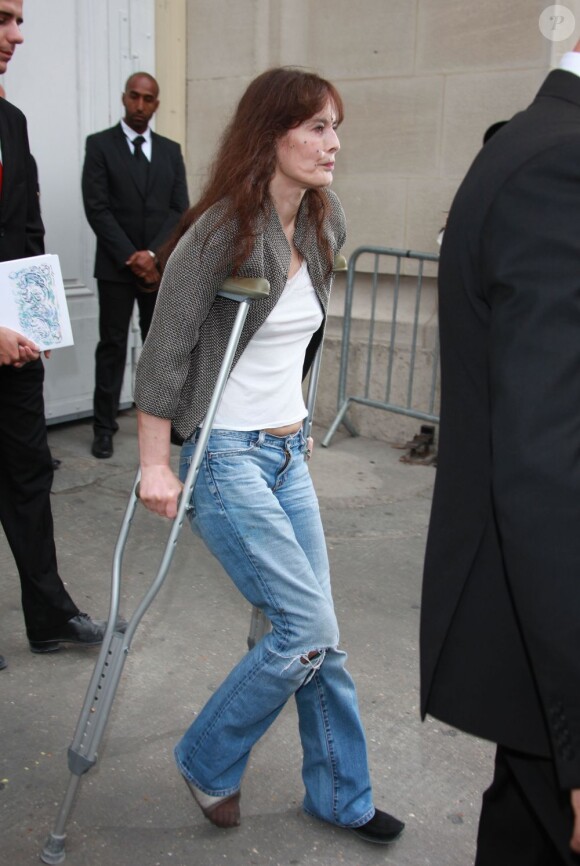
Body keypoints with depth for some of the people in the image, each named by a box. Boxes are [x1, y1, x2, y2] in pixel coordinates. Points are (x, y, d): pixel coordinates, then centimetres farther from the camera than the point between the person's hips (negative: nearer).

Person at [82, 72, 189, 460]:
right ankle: (105, 426, 9)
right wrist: (131, 258, -14)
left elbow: (180, 210, 4)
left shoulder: (171, 150, 11)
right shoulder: (100, 144, 0)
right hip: (116, 266, -3)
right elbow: (97, 208, -8)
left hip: (161, 265, 3)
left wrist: (153, 254, -10)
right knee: (113, 345, 2)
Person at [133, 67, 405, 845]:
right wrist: (155, 464, -13)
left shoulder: (322, 226, 7)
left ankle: (340, 795, 31)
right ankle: (207, 764, 18)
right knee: (308, 631, -7)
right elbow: (165, 350, -14)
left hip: (288, 451, 7)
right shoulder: (221, 232, -16)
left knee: (313, 635, 12)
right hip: (226, 456, -7)